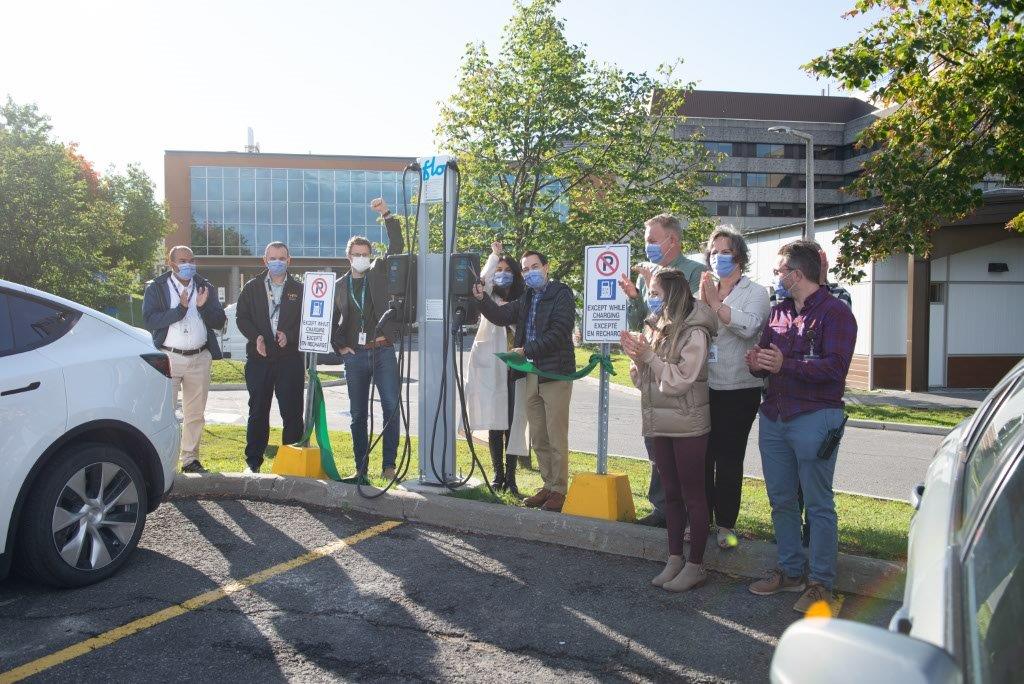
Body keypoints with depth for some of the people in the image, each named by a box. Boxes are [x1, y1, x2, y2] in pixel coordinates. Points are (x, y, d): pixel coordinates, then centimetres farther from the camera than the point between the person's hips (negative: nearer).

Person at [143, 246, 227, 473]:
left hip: (200, 358, 3)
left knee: (195, 413, 8)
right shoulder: (156, 287, 2)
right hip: (169, 357, -3)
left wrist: (203, 307, -12)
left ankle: (190, 459, 17)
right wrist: (180, 309, -19)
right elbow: (150, 320, -11)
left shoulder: (205, 287, 11)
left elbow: (220, 322, 5)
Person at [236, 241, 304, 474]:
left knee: (292, 413, 0)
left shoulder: (299, 289, 7)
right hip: (258, 359, 1)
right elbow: (241, 317, 6)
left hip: (290, 360, -1)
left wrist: (289, 336, -13)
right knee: (258, 412, 8)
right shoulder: (251, 288, 10)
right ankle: (253, 461, 16)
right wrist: (256, 337, -11)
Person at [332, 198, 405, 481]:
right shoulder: (340, 285, 11)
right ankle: (361, 467, 15)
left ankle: (389, 465, 0)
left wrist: (387, 215, -12)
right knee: (358, 414, 7)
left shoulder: (380, 273, 7)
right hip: (354, 355, 2)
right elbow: (331, 320, 17)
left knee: (391, 409, -8)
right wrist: (339, 346, 4)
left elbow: (397, 247, -4)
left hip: (383, 351, -2)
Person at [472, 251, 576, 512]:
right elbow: (501, 316, 11)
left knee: (556, 438, -4)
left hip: (555, 373, -7)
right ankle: (548, 485, 21)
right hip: (531, 375, 7)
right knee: (538, 439, 11)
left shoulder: (561, 294, -4)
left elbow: (558, 332, -13)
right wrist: (482, 299, -5)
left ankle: (559, 490, 5)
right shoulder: (526, 299, 19)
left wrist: (526, 350, -12)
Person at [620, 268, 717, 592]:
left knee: (692, 495, 3)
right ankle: (674, 558, 24)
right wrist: (636, 357, -7)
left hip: (687, 426, -7)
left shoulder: (694, 333, -13)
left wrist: (648, 355, -20)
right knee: (671, 493, 14)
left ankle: (695, 565, 13)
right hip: (659, 423, 7)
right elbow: (643, 381, 10)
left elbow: (679, 380, -19)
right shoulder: (655, 329, 8)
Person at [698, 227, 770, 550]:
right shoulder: (703, 290, 11)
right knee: (701, 456, 9)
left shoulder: (754, 292, -1)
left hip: (738, 390, -3)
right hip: (703, 388, 4)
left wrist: (715, 303, -20)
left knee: (729, 459, 3)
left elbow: (749, 326, -21)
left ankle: (726, 524, 16)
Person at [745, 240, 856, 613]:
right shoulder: (778, 312, 15)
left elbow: (835, 367, -18)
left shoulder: (834, 312, -8)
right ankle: (790, 571, 27)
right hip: (774, 415, 8)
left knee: (818, 504, 1)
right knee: (781, 500, 14)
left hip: (814, 418, -7)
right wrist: (757, 364, -3)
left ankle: (820, 582, 11)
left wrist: (786, 365, -27)